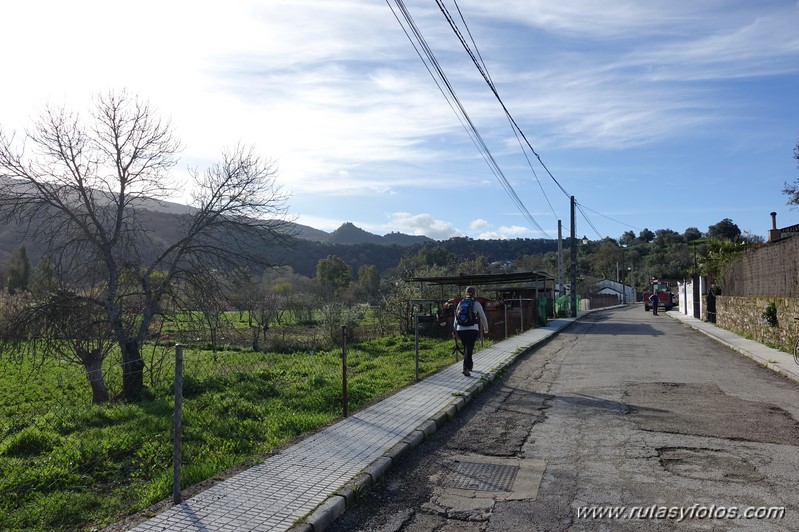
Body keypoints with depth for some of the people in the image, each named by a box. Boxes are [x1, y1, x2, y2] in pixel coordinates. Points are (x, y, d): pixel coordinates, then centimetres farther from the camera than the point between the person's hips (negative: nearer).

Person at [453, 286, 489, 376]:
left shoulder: (460, 303, 7)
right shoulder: (476, 303, -2)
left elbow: (456, 317, 10)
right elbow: (483, 316, 3)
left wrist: (455, 329, 18)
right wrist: (486, 327, 18)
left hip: (461, 329, 4)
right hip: (472, 329, -4)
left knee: (466, 348, 19)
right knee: (469, 349, -6)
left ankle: (469, 365, 33)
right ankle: (466, 368, -19)